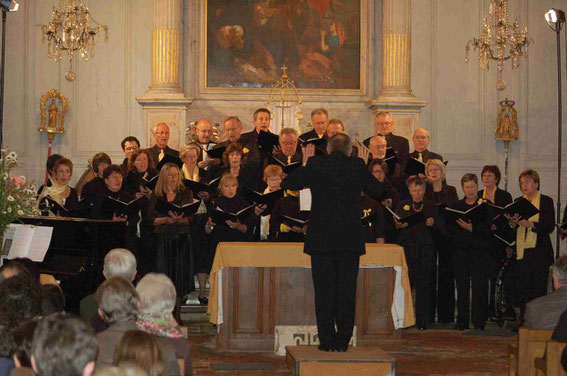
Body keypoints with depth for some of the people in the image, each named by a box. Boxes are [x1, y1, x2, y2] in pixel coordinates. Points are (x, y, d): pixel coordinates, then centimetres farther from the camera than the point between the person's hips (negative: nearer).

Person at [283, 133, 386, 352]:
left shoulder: (315, 164, -1)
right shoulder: (357, 166, 0)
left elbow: (288, 184, 11)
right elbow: (378, 191, 15)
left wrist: (305, 164, 23)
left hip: (321, 238, 0)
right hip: (350, 239, 0)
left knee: (324, 290, 5)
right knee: (346, 289, 6)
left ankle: (327, 340, 3)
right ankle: (343, 340, 8)